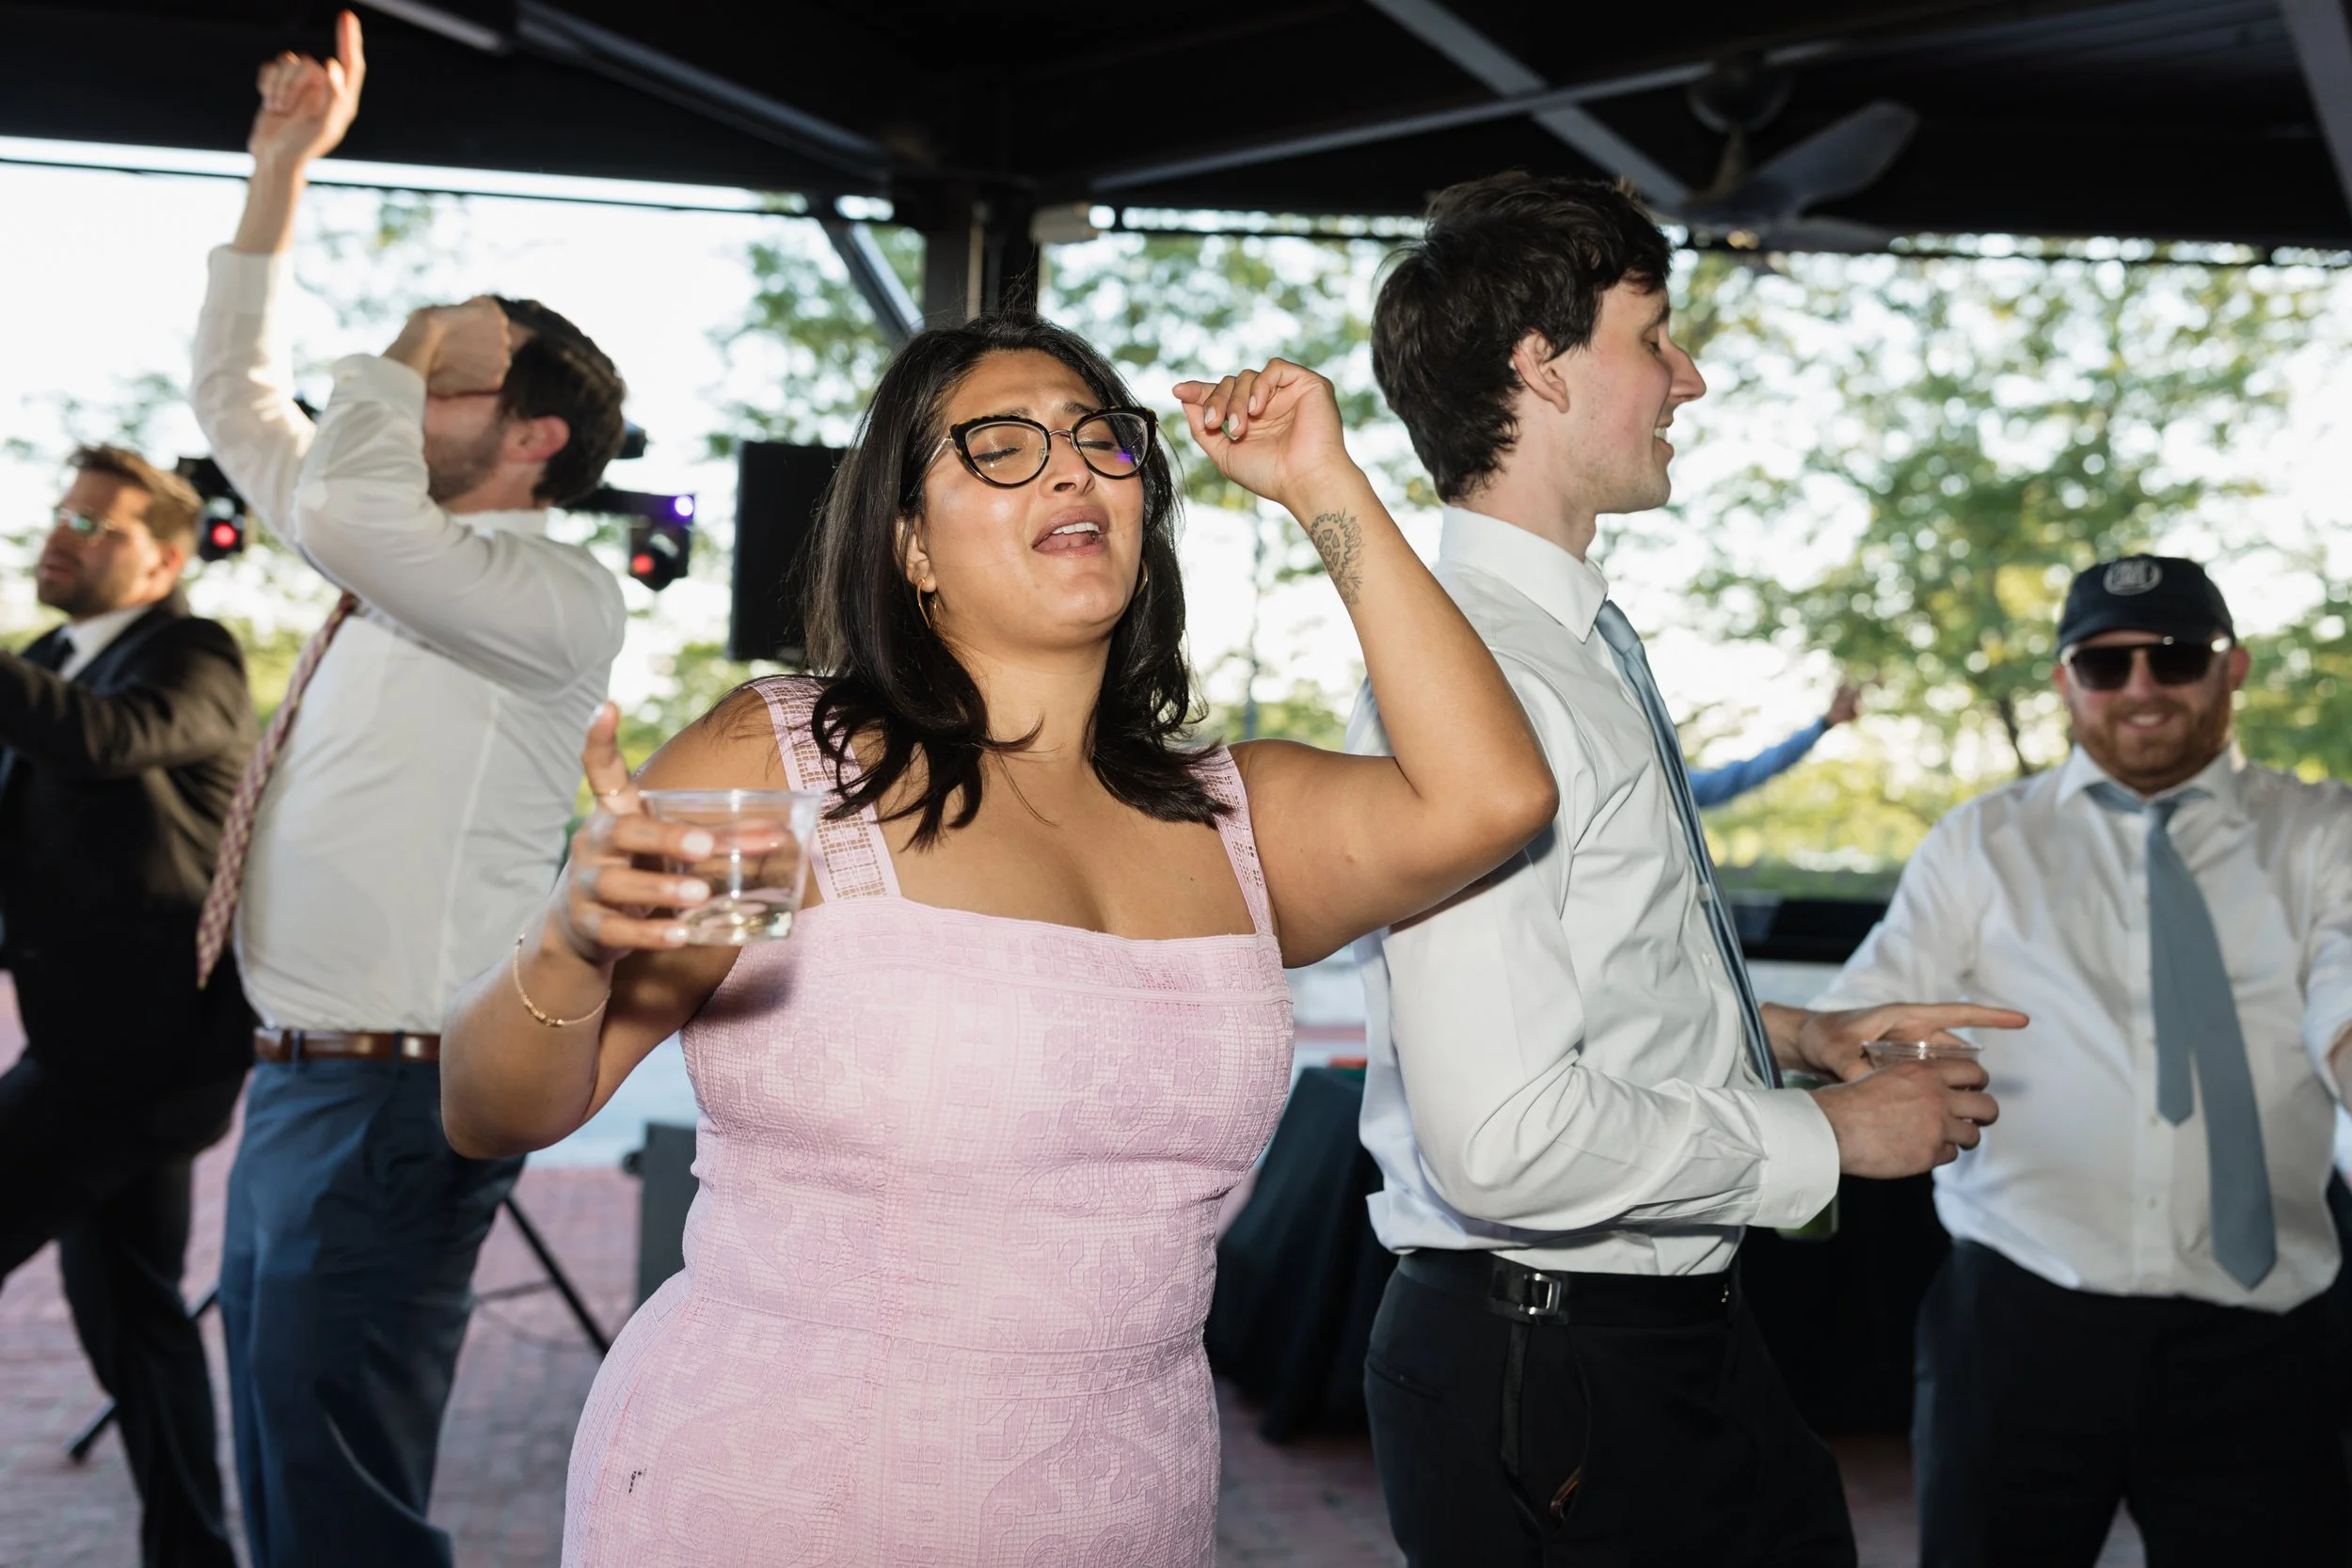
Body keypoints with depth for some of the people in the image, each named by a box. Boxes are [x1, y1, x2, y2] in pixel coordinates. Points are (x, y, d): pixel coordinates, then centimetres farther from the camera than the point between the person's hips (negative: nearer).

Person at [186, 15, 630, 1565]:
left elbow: (342, 512, -30)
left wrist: (414, 348, -12)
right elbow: (233, 389, 22)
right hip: (299, 1085, 9)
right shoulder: (398, 565, 14)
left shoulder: (560, 596, -13)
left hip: (391, 1103, -9)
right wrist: (284, 156, 17)